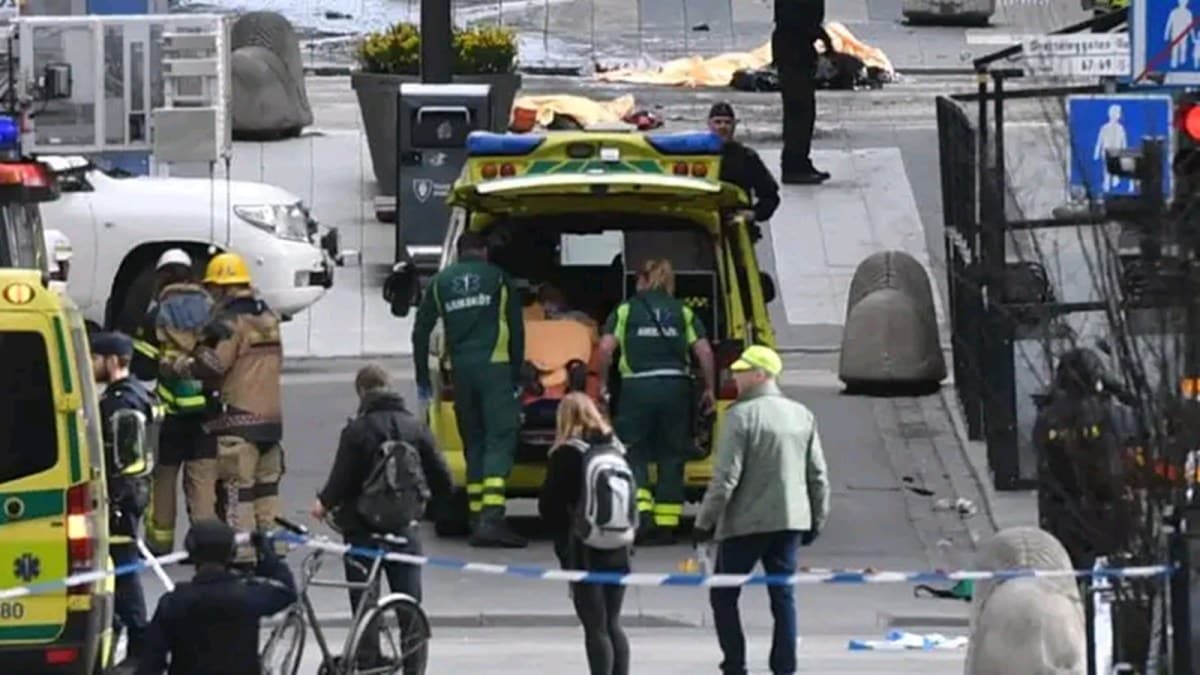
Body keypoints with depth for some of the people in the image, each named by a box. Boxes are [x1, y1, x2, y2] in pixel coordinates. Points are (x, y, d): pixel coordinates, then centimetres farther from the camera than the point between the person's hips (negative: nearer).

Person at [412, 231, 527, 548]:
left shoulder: (440, 282, 13)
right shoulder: (498, 279, 7)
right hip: (494, 367, -3)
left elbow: (421, 332, 13)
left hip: (460, 369, 3)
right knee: (499, 440, -7)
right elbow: (517, 331, 5)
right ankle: (491, 518, -22)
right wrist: (517, 376, 10)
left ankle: (477, 519, 9)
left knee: (473, 442, 12)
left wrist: (422, 379, 19)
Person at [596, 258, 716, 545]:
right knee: (671, 456, 8)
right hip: (676, 386, 2)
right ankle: (666, 525, 6)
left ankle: (641, 511, -14)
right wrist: (709, 388, 12)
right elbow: (704, 351, 2)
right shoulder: (683, 313, 9)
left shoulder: (625, 310, 6)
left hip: (637, 386, -1)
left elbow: (606, 347, -5)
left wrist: (603, 382, 7)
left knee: (634, 452, 6)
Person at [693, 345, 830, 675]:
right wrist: (816, 520, 19)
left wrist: (705, 521, -9)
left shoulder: (742, 415, -13)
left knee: (723, 595, 6)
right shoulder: (802, 415, 6)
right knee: (782, 595, 10)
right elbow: (818, 475, 10)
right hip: (790, 521, 6)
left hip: (745, 523, -6)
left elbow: (726, 476, -16)